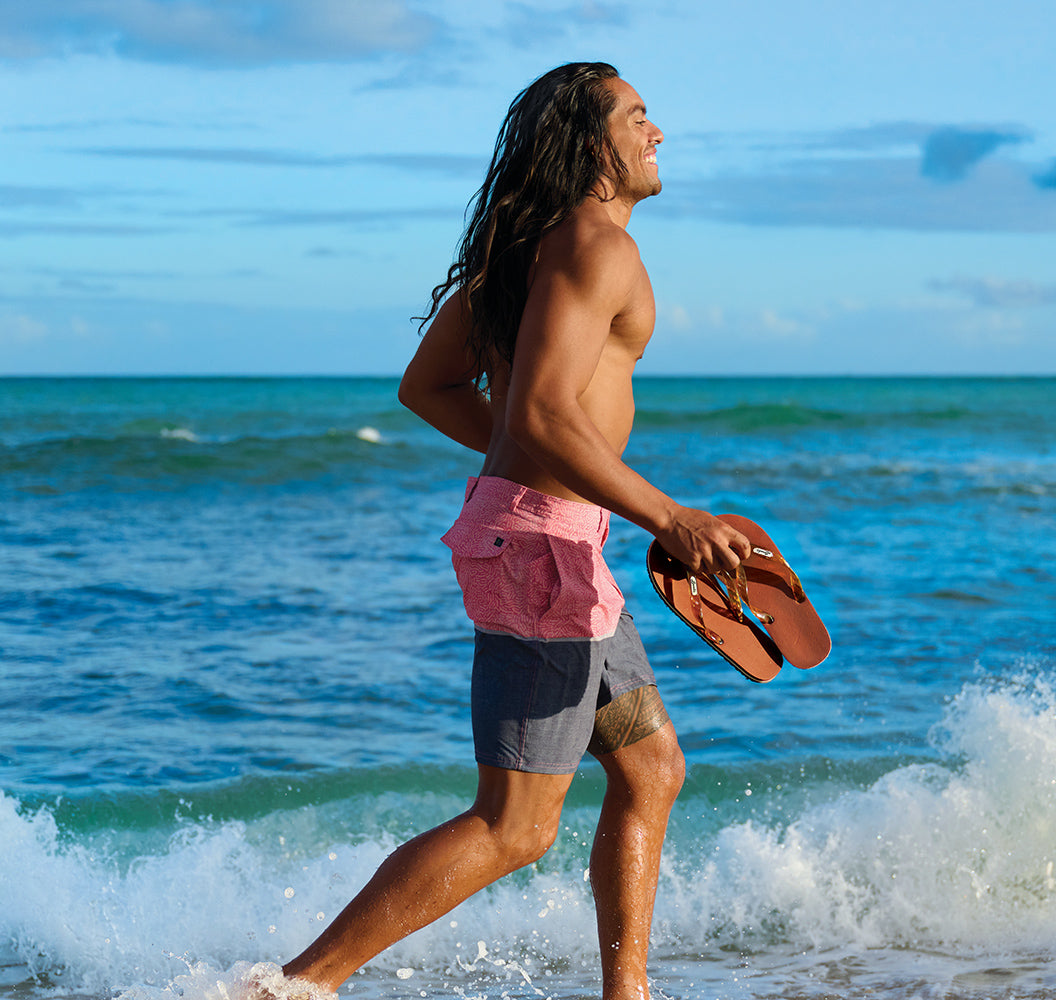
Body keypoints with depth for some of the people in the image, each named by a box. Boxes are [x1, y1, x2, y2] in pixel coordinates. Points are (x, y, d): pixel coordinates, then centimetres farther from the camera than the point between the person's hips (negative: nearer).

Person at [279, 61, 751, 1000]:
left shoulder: (525, 242, 14)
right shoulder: (597, 243, -15)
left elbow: (428, 384, 18)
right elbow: (541, 413, -26)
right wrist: (668, 519, -25)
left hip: (537, 532, 10)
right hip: (544, 543, -10)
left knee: (652, 770, 17)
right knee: (512, 828, -5)